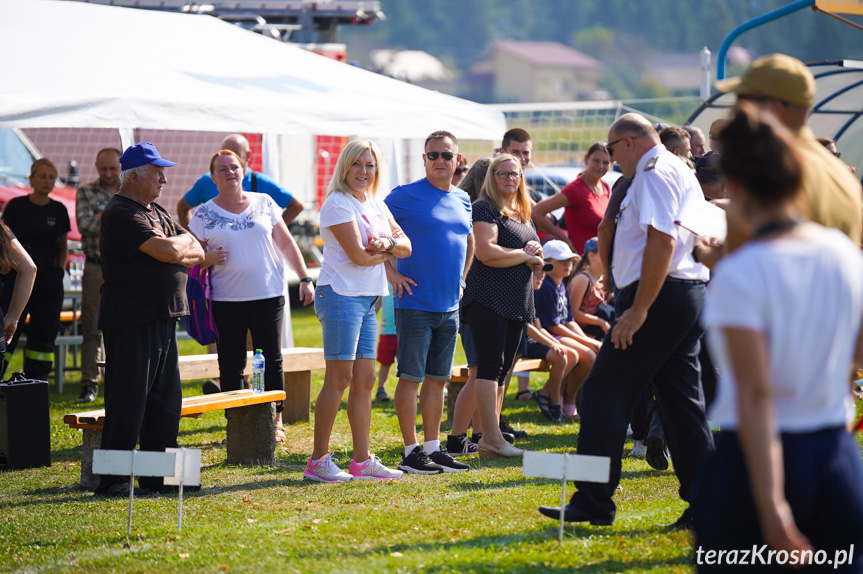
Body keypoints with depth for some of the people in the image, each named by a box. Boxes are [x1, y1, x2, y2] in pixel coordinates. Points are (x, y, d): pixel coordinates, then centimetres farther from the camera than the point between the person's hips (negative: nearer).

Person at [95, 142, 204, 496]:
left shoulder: (157, 213, 19)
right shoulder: (121, 213, -11)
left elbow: (197, 253, 13)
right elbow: (169, 251, -21)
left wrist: (172, 246, -6)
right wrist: (179, 243, 1)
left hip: (164, 317, 9)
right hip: (131, 319, -9)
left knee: (165, 400, 10)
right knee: (128, 402, -6)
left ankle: (158, 474, 18)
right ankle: (113, 479, -2)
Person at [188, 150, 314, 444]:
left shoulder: (264, 203, 7)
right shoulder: (204, 214, 4)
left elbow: (286, 243, 12)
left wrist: (304, 278, 7)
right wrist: (208, 259, -15)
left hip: (267, 295, 1)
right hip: (226, 300, 0)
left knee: (271, 361, 1)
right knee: (231, 363, 0)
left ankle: (275, 422, 7)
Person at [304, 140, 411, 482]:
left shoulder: (376, 205, 17)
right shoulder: (337, 203, -9)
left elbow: (406, 246, 11)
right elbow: (358, 255, -16)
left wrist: (387, 242, -10)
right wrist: (388, 252, 1)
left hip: (368, 299, 8)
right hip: (341, 295, -8)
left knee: (364, 380, 7)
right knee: (339, 378, -9)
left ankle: (362, 461, 11)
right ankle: (318, 461, -5)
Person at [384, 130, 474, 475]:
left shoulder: (462, 200, 13)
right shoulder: (406, 196, -7)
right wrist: (390, 272, -11)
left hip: (449, 306, 6)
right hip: (415, 303, -6)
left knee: (438, 379, 10)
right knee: (411, 377, -4)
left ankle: (433, 447, 16)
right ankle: (411, 452, 0)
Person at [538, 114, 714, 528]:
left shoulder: (653, 174, -11)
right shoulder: (682, 172, 21)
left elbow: (661, 241, -22)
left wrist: (638, 310, -24)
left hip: (657, 295, -10)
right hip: (692, 293, 10)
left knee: (605, 394, -6)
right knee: (682, 401, 11)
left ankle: (593, 503, -7)